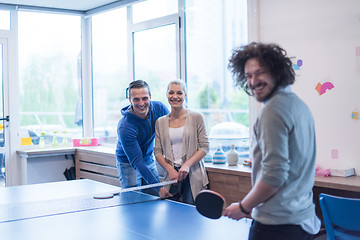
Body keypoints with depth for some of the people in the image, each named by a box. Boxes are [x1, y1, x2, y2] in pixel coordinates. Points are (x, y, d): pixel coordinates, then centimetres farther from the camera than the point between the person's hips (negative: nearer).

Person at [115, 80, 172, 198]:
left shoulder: (159, 108, -16)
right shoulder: (124, 127, -31)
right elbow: (136, 161, -31)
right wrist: (158, 187, -36)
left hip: (149, 160, 5)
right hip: (129, 164, -5)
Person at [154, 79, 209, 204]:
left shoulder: (196, 117, 2)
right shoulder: (160, 122, 10)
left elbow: (204, 147, -2)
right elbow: (158, 152, 7)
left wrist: (187, 164, -15)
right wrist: (170, 169, -9)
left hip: (193, 176, -2)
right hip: (171, 175, 2)